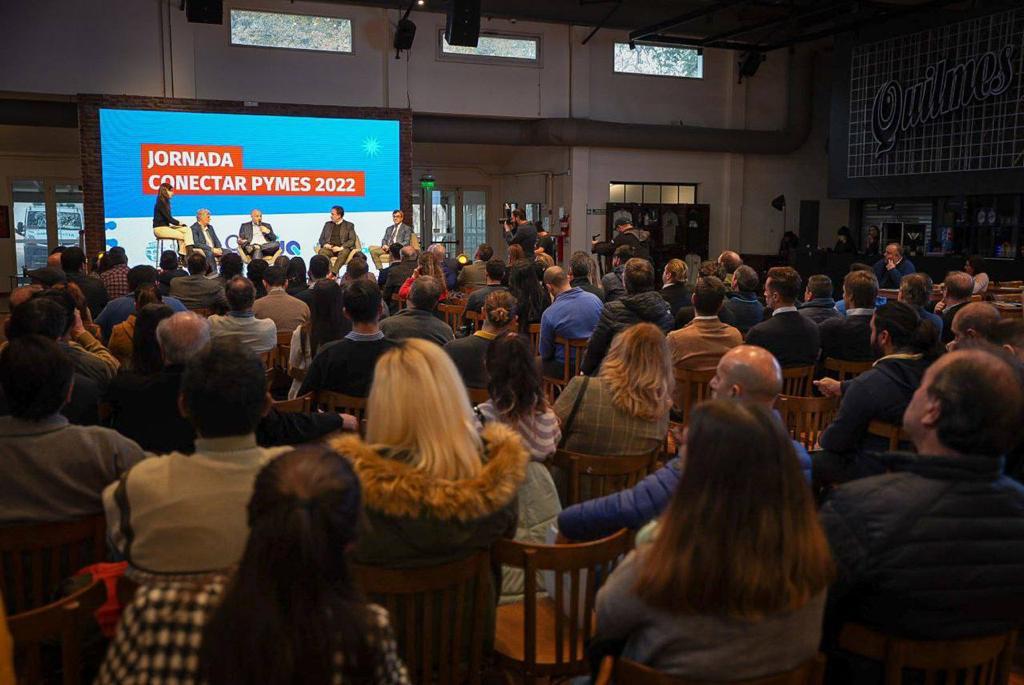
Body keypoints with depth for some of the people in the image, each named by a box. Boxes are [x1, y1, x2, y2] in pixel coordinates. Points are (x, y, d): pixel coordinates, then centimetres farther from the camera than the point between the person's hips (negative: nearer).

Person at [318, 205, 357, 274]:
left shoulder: (349, 225, 11)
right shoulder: (327, 224, 21)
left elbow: (352, 240, 0)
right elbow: (321, 239, 19)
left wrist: (341, 247, -16)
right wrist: (325, 244, -5)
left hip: (342, 249, -3)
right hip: (329, 248, 3)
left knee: (344, 252, -38)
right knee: (321, 251, -31)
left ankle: (333, 273, -50)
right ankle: (329, 272, -44)